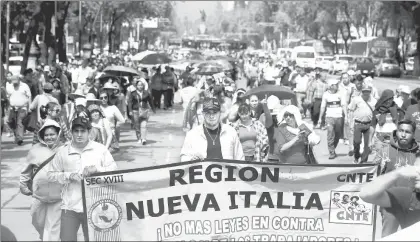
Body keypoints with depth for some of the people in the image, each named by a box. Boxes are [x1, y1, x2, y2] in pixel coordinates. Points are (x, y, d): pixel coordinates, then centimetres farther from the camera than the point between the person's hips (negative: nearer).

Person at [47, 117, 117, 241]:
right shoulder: (63, 151, 3)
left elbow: (113, 170, 1)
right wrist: (69, 176, -10)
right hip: (70, 207, 0)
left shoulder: (100, 149, 1)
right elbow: (51, 175, 6)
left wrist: (97, 168, -16)